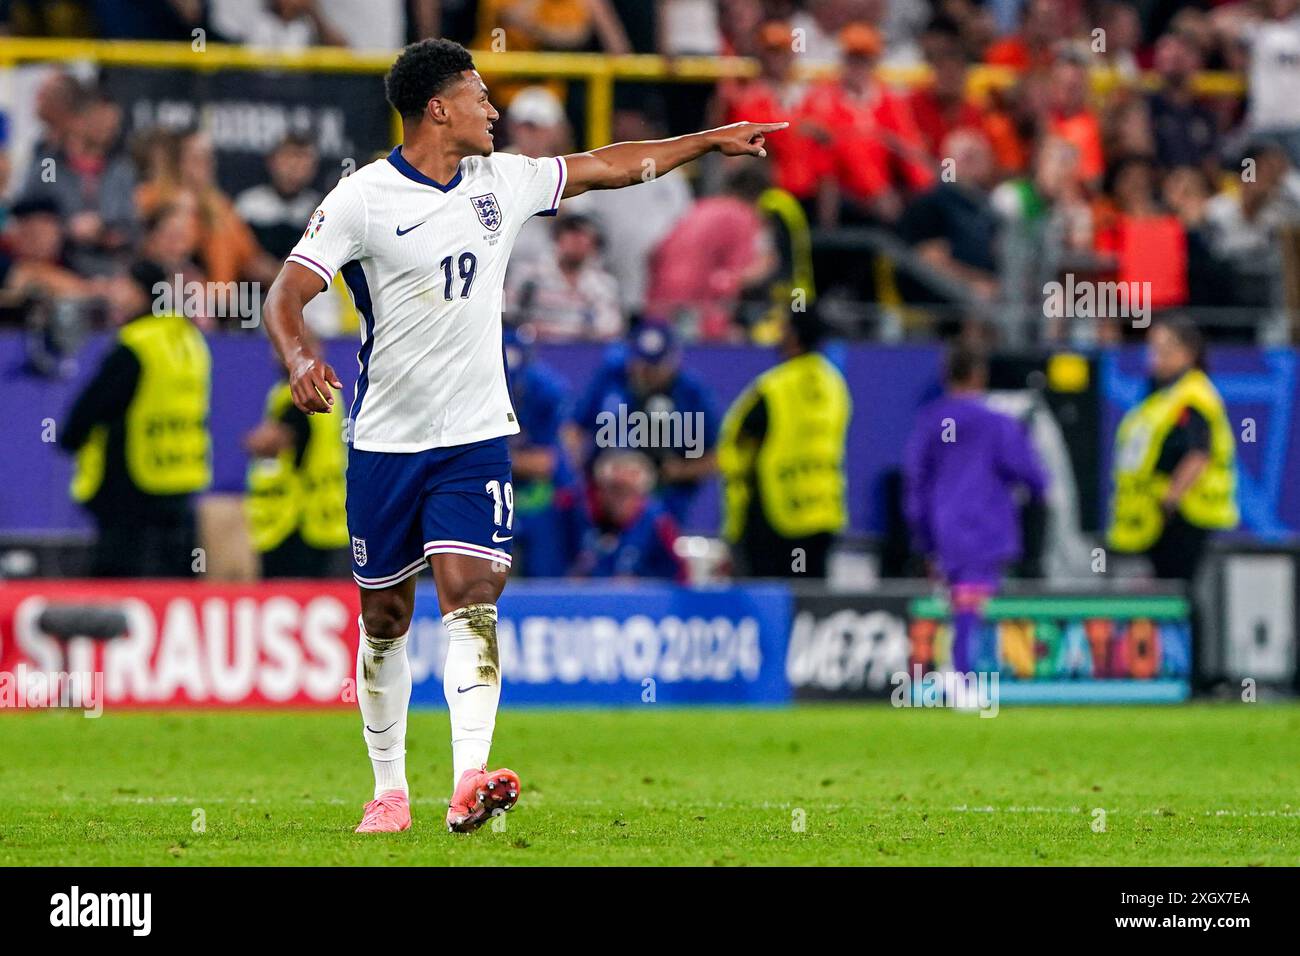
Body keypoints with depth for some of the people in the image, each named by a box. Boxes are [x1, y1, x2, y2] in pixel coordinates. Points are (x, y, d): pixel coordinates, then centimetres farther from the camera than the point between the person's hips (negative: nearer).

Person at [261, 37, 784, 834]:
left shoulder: (500, 180, 6)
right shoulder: (363, 199, -9)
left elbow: (604, 167, 19)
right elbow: (287, 294, -12)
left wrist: (710, 141, 22)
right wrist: (300, 358, -32)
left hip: (475, 438, 2)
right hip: (386, 441, -2)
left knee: (471, 596, -15)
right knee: (385, 618, 6)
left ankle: (470, 782, -28)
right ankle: (391, 790, 20)